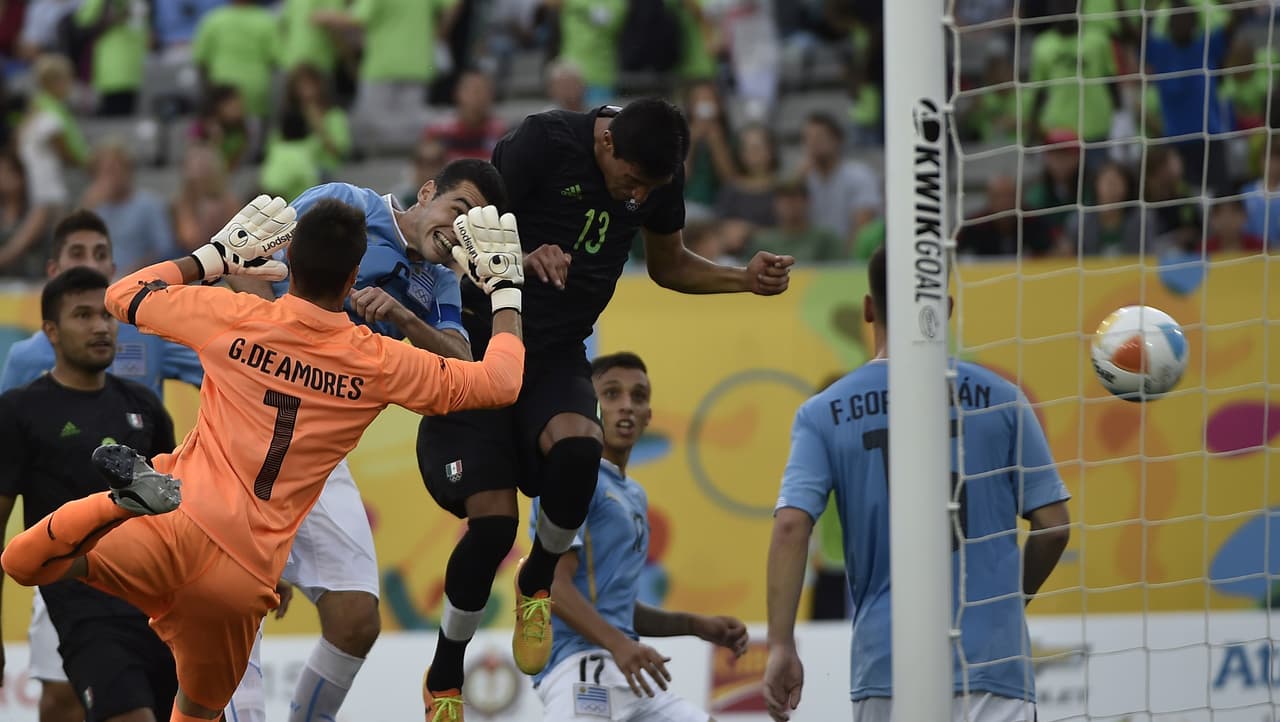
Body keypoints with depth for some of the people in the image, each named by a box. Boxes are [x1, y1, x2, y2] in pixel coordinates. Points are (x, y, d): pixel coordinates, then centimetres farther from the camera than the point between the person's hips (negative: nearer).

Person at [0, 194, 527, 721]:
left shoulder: (232, 318, -1)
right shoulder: (380, 364, 0)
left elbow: (122, 294, 16)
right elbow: (500, 383, 11)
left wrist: (216, 255, 23)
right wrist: (504, 287, 24)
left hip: (177, 529, -2)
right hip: (244, 576, 2)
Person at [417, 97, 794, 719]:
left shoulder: (661, 175, -2)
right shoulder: (543, 142, -18)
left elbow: (668, 266, 15)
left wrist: (745, 279, -2)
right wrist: (524, 259, -34)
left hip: (558, 358, 3)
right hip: (484, 338, -3)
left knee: (577, 446, -31)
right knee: (492, 519, -14)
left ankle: (538, 583, -2)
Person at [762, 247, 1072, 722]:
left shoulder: (824, 414, 4)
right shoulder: (998, 398, 2)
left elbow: (791, 526, -8)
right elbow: (1053, 526, 4)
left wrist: (781, 646, -8)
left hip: (884, 662, 2)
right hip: (990, 660, -2)